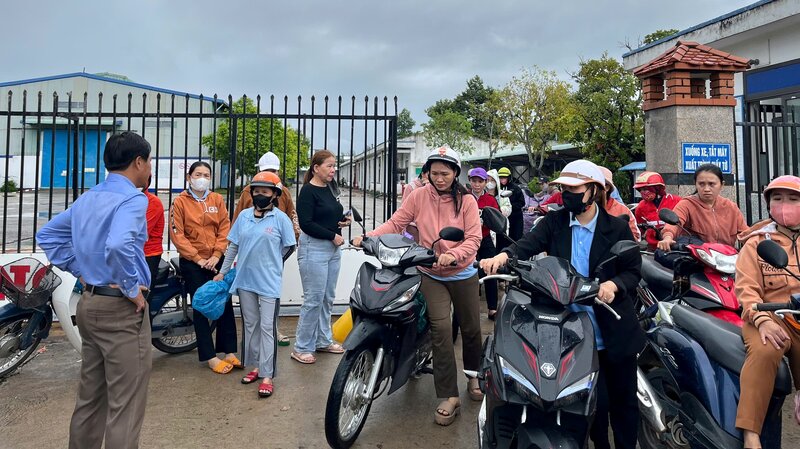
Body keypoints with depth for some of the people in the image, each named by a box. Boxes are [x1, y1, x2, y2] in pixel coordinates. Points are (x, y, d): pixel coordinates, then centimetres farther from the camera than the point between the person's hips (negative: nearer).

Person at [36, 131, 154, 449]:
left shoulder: (87, 198, 12)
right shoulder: (132, 198, -16)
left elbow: (47, 236, 19)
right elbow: (119, 245, -34)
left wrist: (80, 271, 14)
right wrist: (132, 289, -20)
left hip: (89, 302, 9)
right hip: (120, 307, -9)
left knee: (90, 395, 22)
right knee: (125, 403, 2)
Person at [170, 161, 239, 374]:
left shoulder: (217, 199, 6)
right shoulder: (180, 201, -1)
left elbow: (225, 229, 2)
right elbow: (177, 235, -6)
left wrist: (216, 255, -8)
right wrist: (198, 258, -11)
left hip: (216, 260, 3)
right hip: (192, 263, -2)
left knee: (225, 303, 3)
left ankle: (229, 352, 14)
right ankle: (210, 357, 12)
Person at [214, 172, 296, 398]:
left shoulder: (281, 218, -7)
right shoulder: (244, 215, 6)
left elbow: (288, 247, 0)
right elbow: (233, 246, 12)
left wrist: (269, 262, 5)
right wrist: (223, 272, 14)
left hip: (269, 283, -5)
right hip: (245, 280, 5)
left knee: (267, 328, 0)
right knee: (250, 325, 15)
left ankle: (267, 375, 6)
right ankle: (256, 366, 31)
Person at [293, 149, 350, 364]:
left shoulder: (329, 189, 13)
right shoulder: (308, 191, -11)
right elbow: (306, 224, -18)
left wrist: (343, 220, 4)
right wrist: (333, 236, -15)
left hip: (333, 249, 8)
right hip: (314, 248, -8)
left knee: (327, 298, 14)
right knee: (314, 299, -4)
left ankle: (323, 340, 27)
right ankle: (302, 348, 9)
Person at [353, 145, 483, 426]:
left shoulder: (466, 200, -9)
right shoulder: (419, 196, -6)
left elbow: (474, 238, -15)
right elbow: (395, 223, -11)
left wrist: (453, 255, -34)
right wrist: (368, 237, -25)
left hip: (462, 274, 1)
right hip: (431, 276, -1)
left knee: (470, 329, 14)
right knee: (441, 328, -14)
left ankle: (474, 376, 42)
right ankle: (449, 396, -2)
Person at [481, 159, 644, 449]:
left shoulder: (617, 228, -2)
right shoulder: (553, 222, -1)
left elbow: (634, 271, -1)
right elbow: (529, 243, -18)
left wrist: (614, 284, -23)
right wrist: (504, 255, -39)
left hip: (615, 330, 1)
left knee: (624, 398, 16)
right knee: (594, 401, 10)